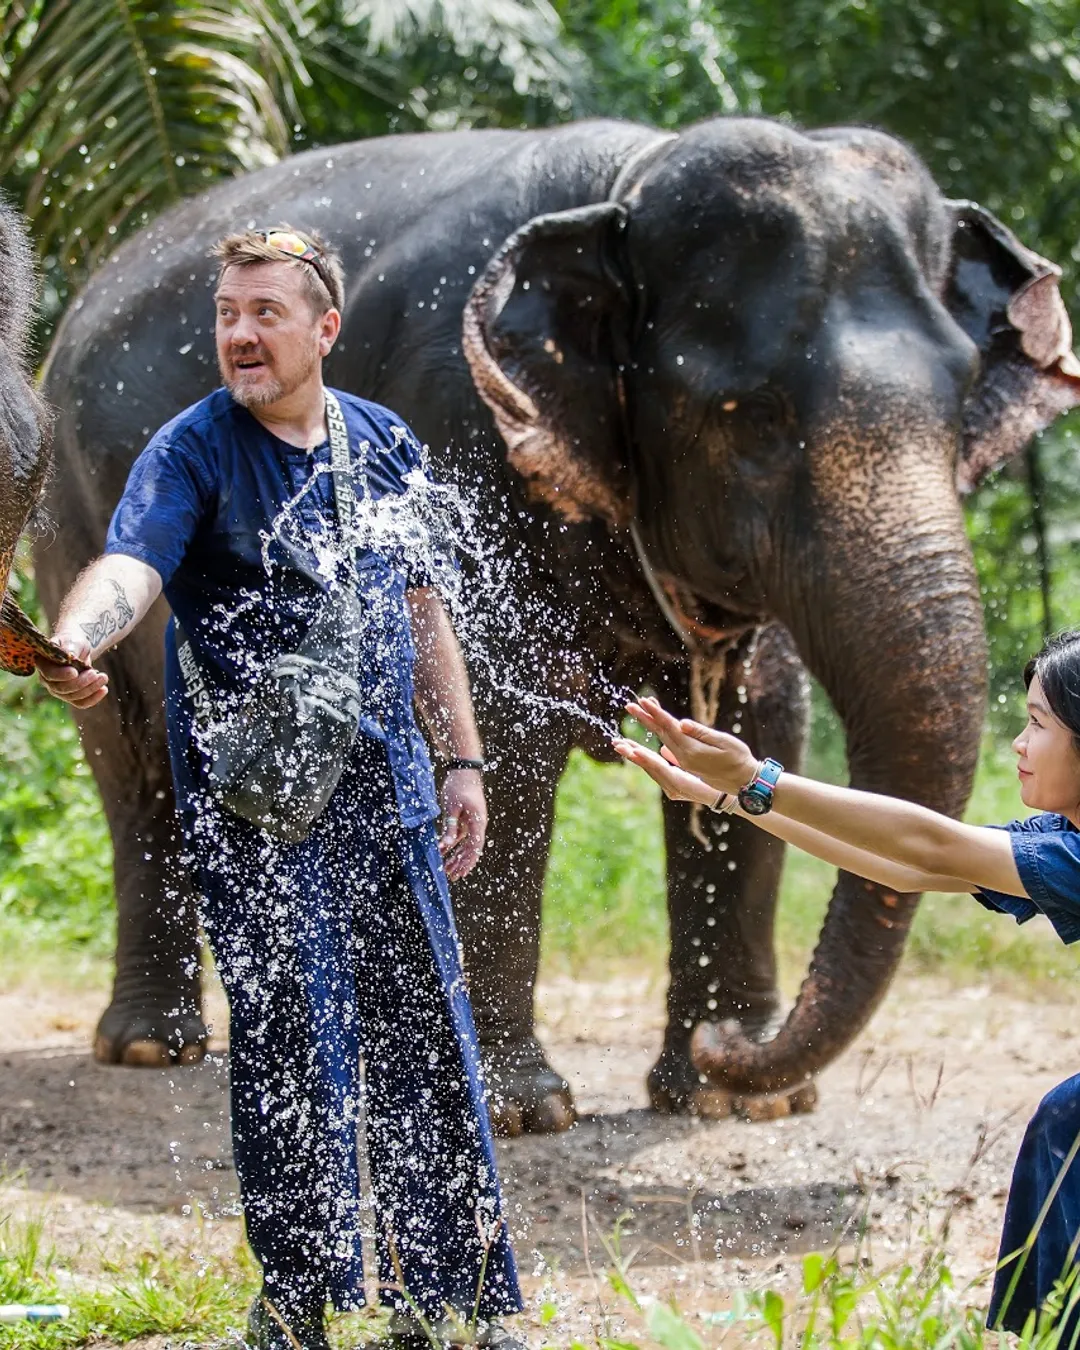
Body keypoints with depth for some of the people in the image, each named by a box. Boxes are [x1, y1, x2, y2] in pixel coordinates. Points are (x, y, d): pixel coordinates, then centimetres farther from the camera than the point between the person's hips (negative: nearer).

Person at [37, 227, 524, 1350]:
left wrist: (461, 760, 15)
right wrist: (75, 639, -46)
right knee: (293, 1037, -7)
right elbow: (131, 562, -25)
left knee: (424, 1030, 8)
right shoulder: (192, 450, -6)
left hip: (382, 782, 5)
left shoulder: (386, 446, 11)